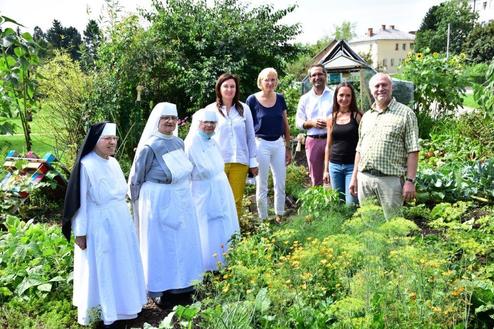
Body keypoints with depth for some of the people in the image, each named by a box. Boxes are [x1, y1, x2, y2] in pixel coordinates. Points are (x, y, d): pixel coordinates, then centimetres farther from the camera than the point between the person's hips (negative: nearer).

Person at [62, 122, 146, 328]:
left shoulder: (113, 163, 5)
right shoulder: (86, 165, -17)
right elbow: (79, 200, -16)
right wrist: (80, 232, -15)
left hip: (120, 222, 8)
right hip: (99, 225, -8)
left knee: (121, 264, 17)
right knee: (101, 268, 4)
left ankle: (120, 304, 34)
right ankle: (105, 312, 18)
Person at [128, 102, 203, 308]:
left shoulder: (179, 143, 4)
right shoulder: (149, 147, -16)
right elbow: (135, 180, -9)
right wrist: (142, 206, -2)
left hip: (181, 201, 7)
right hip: (159, 203, -7)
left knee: (182, 242, 16)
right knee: (161, 245, 4)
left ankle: (180, 287, 32)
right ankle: (160, 290, 20)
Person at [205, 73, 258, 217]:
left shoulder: (244, 108, 7)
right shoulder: (210, 109, 4)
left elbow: (250, 136, 10)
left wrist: (253, 161, 9)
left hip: (239, 161, 1)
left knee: (236, 201, 5)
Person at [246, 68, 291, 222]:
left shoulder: (280, 98, 5)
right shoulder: (252, 100, -6)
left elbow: (285, 124, 10)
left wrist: (288, 148, 10)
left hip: (279, 144, 4)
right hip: (261, 144, -4)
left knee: (280, 184, 9)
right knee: (262, 186, 6)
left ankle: (279, 216, 25)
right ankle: (263, 219, 19)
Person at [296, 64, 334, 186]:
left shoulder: (333, 95, 3)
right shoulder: (305, 99, 9)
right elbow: (298, 122, 8)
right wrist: (312, 123, -11)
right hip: (313, 141, 2)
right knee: (316, 179, 10)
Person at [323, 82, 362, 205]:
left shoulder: (357, 116, -2)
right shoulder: (331, 119, 8)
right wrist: (326, 169, 11)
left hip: (352, 166, -4)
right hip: (334, 166, 4)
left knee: (351, 204, -5)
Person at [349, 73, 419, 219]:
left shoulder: (405, 114, -2)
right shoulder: (366, 116, 15)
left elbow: (412, 151, -7)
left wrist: (410, 181, -13)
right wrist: (354, 177, 13)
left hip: (390, 179, -5)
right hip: (364, 178, 5)